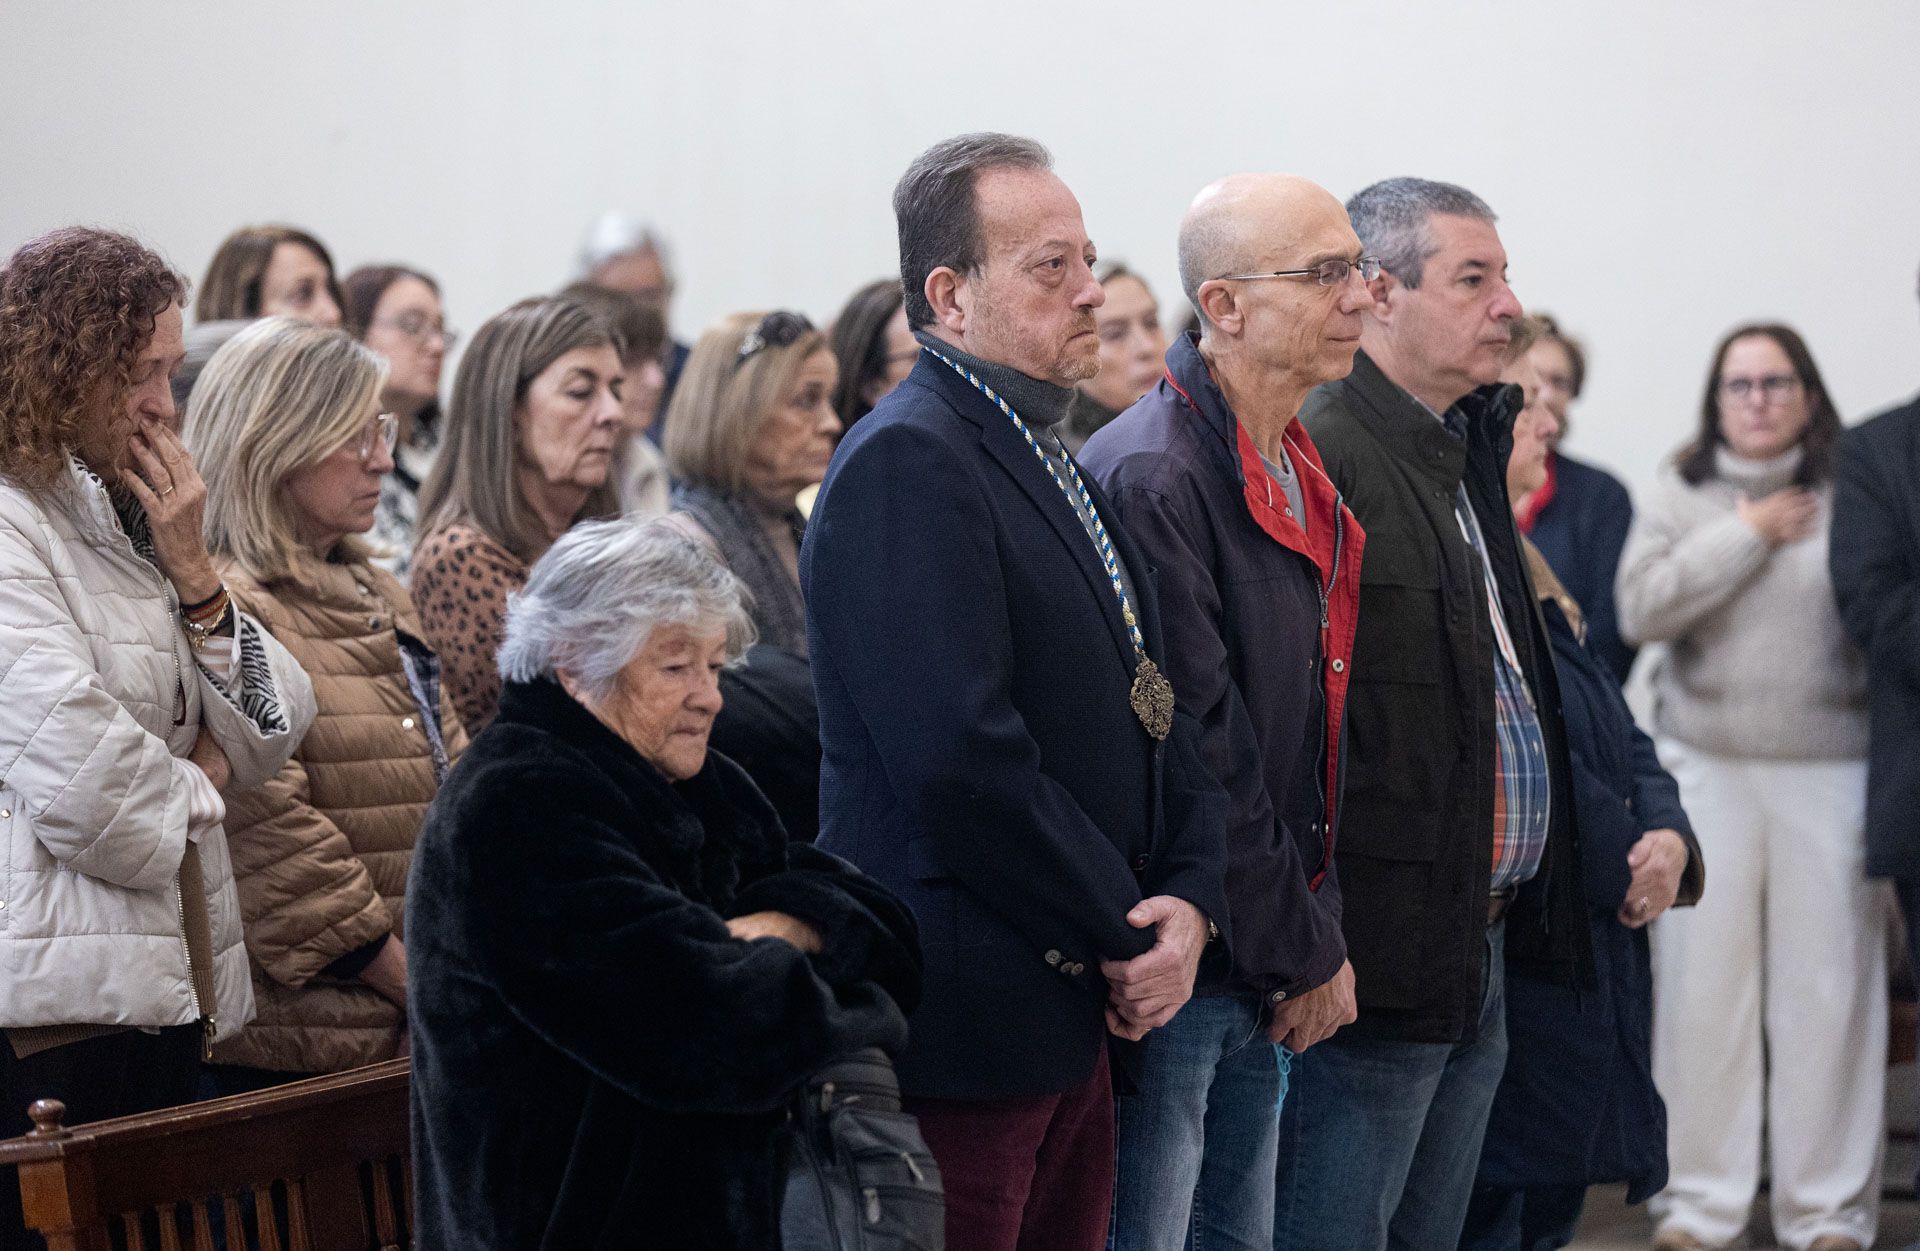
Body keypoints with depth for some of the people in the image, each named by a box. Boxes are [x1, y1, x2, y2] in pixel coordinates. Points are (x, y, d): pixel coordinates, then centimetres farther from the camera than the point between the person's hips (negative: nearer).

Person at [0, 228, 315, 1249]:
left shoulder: (123, 524, 17)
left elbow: (266, 742, 13)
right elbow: (85, 786, -19)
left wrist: (192, 573, 0)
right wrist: (195, 785, 3)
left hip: (163, 990, 9)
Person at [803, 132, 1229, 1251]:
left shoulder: (1063, 474, 18)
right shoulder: (905, 463, -14)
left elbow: (1154, 718, 19)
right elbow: (960, 758, -22)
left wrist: (1191, 901, 0)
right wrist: (1125, 934, -13)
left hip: (1075, 1022, 9)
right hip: (964, 1023, -9)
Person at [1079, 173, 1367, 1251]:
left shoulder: (1303, 476, 13)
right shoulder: (1150, 476, -18)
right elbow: (1198, 752, -20)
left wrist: (1316, 939, 10)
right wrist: (1308, 954, -12)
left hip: (1270, 977, 9)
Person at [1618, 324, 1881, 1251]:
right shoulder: (1680, 497, 8)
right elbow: (1640, 609, -5)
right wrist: (1747, 536, -6)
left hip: (1832, 769, -2)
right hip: (1708, 768, 2)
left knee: (1829, 984, 0)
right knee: (1703, 983, 3)